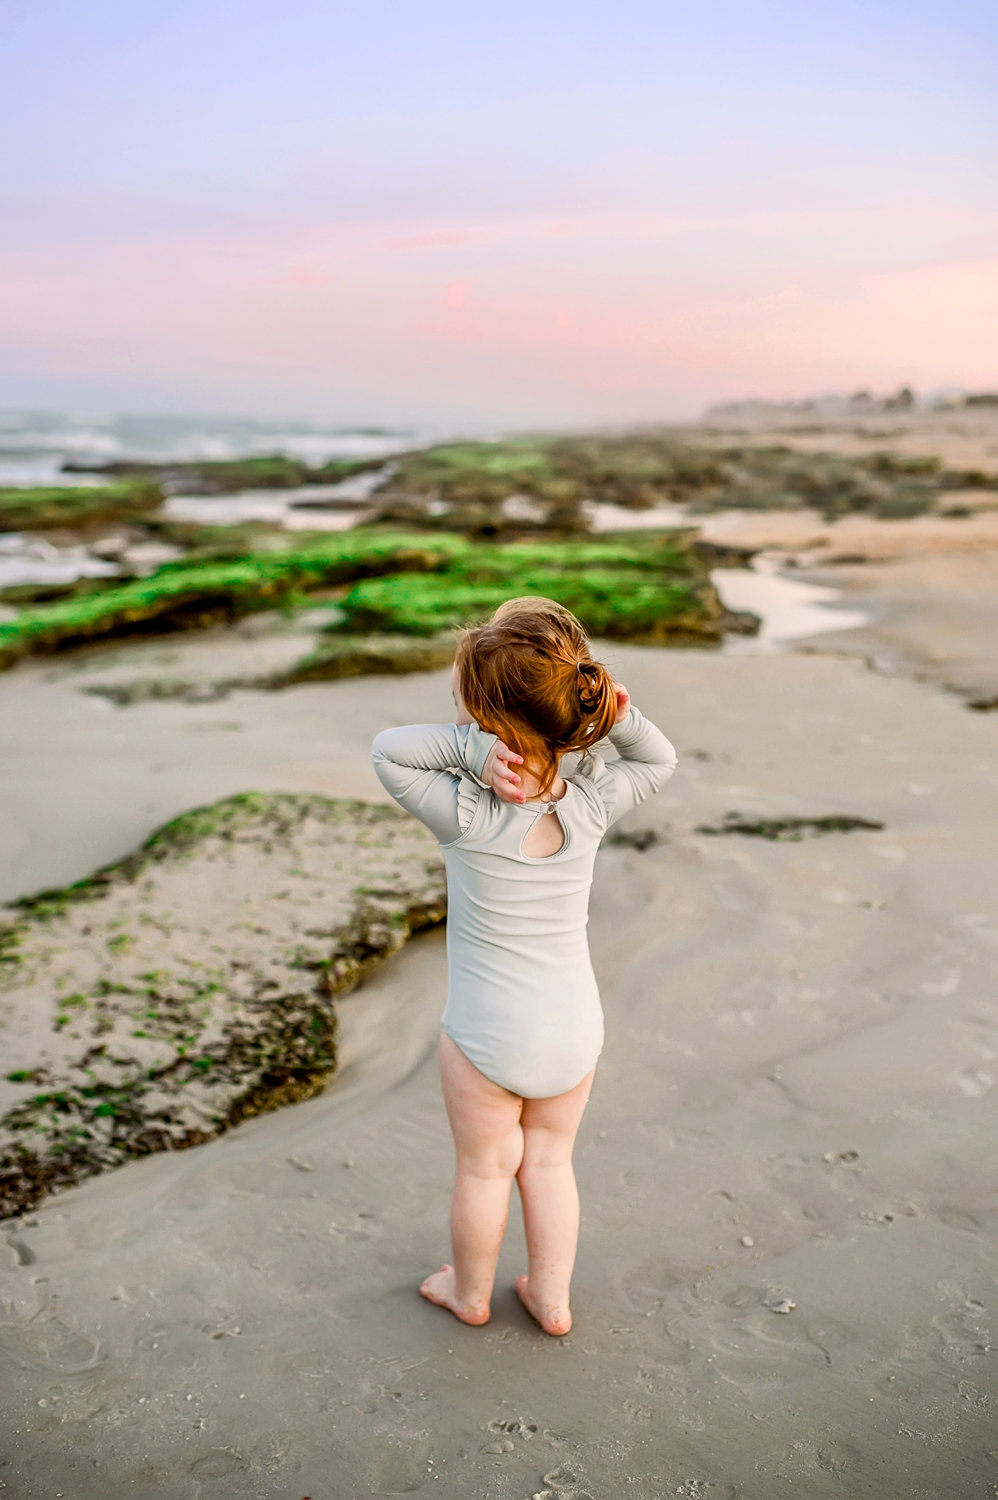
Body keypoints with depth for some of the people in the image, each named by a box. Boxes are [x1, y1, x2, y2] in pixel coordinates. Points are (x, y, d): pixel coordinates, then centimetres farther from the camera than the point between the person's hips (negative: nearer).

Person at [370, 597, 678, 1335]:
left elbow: (389, 748, -16)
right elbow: (660, 760, 3)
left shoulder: (467, 815, -25)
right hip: (575, 1025, 3)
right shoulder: (591, 803, -14)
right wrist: (618, 715, -15)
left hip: (487, 1036, -3)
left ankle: (470, 1291, 41)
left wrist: (470, 749, -28)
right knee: (550, 1161, 23)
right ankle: (553, 1295, 37)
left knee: (486, 1167, 18)